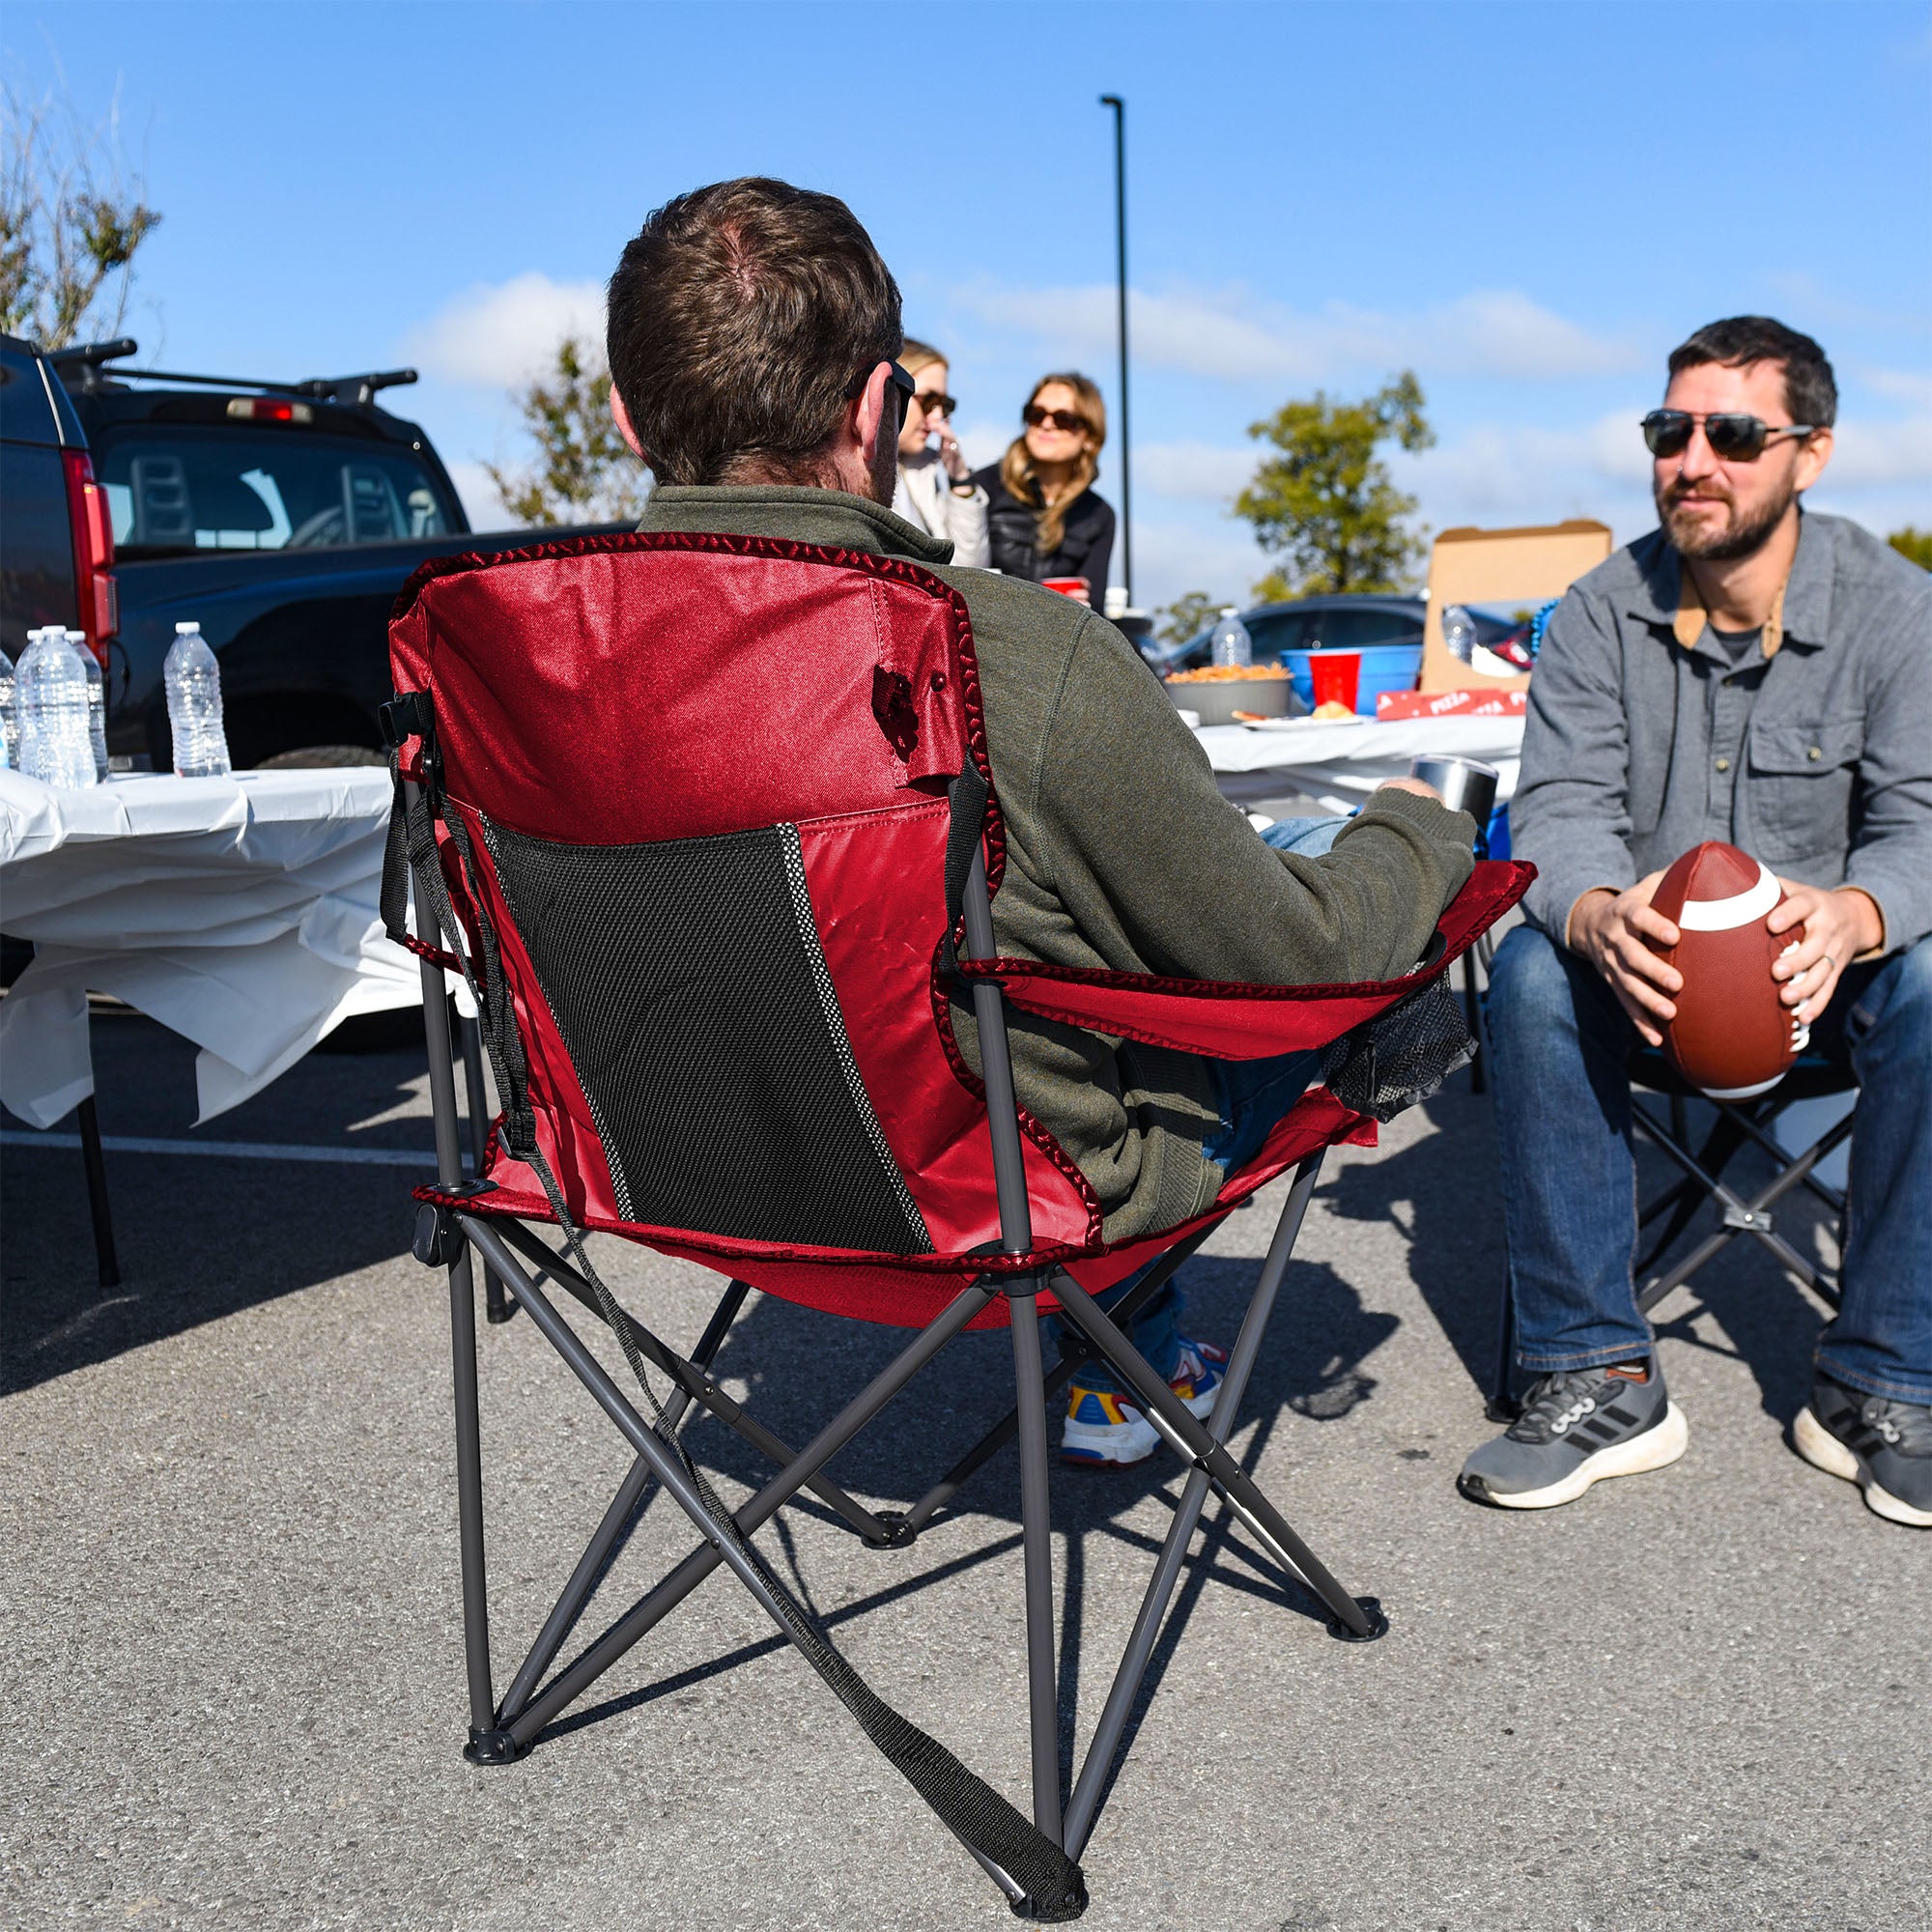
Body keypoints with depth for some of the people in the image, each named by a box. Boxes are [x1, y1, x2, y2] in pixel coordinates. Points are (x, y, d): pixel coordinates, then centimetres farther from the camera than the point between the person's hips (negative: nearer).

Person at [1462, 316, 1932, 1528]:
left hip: (1828, 955, 0)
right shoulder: (1601, 614, -5)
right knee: (1536, 972, -31)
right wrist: (1597, 915, -39)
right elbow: (1562, 804, -13)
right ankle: (1598, 1378, -23)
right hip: (1648, 953, 1)